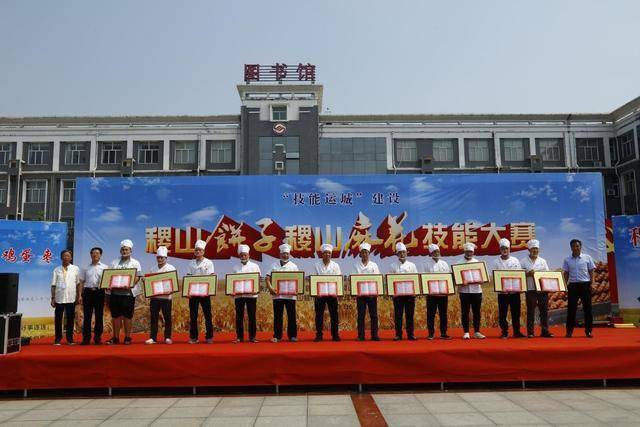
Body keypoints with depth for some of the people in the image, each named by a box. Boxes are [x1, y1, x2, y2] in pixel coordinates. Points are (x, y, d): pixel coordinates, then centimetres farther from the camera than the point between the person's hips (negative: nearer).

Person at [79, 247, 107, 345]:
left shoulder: (104, 267, 7)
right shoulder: (85, 268, 12)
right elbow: (81, 282, 11)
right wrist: (81, 294, 2)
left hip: (99, 292, -1)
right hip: (88, 292, 1)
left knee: (99, 315, 3)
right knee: (87, 316, 2)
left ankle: (98, 338, 10)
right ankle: (86, 338, 7)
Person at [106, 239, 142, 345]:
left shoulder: (135, 263, 5)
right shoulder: (114, 262, 16)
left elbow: (137, 277, -3)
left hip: (128, 293, -3)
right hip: (115, 292, 3)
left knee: (127, 316, 1)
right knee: (116, 316, 7)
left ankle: (127, 337, 9)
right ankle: (115, 338, 15)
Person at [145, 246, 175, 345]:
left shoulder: (171, 268, 3)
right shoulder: (153, 269, 15)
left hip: (166, 296, -3)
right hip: (154, 296, 3)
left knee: (167, 318, 2)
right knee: (154, 317, 4)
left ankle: (167, 337, 9)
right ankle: (153, 337, 10)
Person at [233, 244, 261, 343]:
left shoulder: (254, 266, 6)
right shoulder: (236, 268, 10)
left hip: (251, 294, -1)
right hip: (238, 295, 1)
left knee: (252, 316, 1)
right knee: (239, 316, 3)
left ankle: (252, 336, 8)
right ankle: (239, 337, 11)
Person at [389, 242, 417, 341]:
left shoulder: (412, 265, 8)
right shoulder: (393, 266, 6)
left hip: (410, 294, 0)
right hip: (397, 294, 0)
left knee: (409, 314, 3)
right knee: (398, 315, 1)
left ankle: (410, 334, 10)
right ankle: (398, 334, 8)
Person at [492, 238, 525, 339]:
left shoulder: (515, 260, 7)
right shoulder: (496, 262, 3)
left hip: (515, 291, 1)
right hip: (502, 291, -1)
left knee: (516, 312, 5)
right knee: (502, 313, 2)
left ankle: (517, 332, 16)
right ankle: (504, 332, 11)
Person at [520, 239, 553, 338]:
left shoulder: (543, 261, 13)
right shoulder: (523, 261, 3)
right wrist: (528, 274, -17)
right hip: (530, 289, -3)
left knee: (544, 310, 3)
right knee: (530, 311, 1)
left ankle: (545, 331, 10)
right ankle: (530, 332, 7)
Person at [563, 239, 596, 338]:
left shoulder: (587, 258, 3)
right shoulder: (567, 260, 7)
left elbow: (592, 271, 3)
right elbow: (566, 273, 9)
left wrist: (592, 283, -8)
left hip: (585, 285, -1)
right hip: (573, 285, 1)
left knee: (587, 308, 1)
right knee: (571, 308, 2)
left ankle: (588, 331, 9)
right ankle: (569, 331, 7)